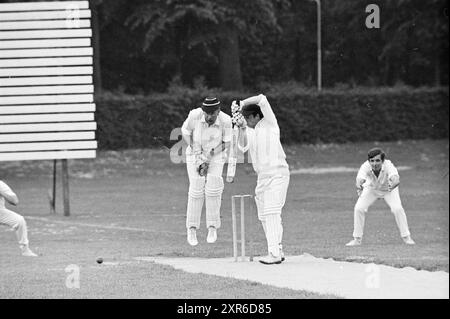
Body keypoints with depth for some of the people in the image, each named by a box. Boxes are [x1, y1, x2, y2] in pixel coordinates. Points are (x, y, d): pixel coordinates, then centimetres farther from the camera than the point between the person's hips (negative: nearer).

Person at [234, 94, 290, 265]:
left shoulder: (269, 123, -5)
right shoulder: (250, 131, 14)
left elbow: (262, 100, -17)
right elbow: (243, 147, 0)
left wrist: (242, 103, -8)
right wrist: (242, 129, -12)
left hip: (277, 174, -9)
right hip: (262, 177, 9)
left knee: (271, 212, -18)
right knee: (264, 216, 8)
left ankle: (274, 253, -23)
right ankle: (277, 251, 14)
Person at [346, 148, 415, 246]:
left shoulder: (388, 166, -38)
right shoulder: (365, 166, -35)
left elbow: (396, 178, -57)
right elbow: (360, 178, -53)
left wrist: (393, 184, -81)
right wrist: (359, 186, -77)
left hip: (388, 190, -1)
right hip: (371, 189, 1)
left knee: (397, 208, -20)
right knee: (359, 208, -14)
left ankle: (406, 237, -2)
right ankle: (357, 239, 1)